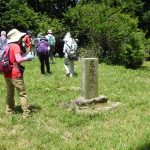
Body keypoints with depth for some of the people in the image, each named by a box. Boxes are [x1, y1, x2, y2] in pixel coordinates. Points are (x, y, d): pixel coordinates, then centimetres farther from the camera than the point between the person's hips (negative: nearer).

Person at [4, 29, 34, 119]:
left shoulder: (7, 46, 9)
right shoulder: (16, 46, -14)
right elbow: (19, 60, -25)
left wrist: (25, 56, 13)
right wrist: (28, 57, -11)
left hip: (7, 74, 7)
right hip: (15, 75, -7)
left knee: (10, 93, 19)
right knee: (22, 94, 1)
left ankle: (9, 110, 29)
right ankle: (26, 113, 4)